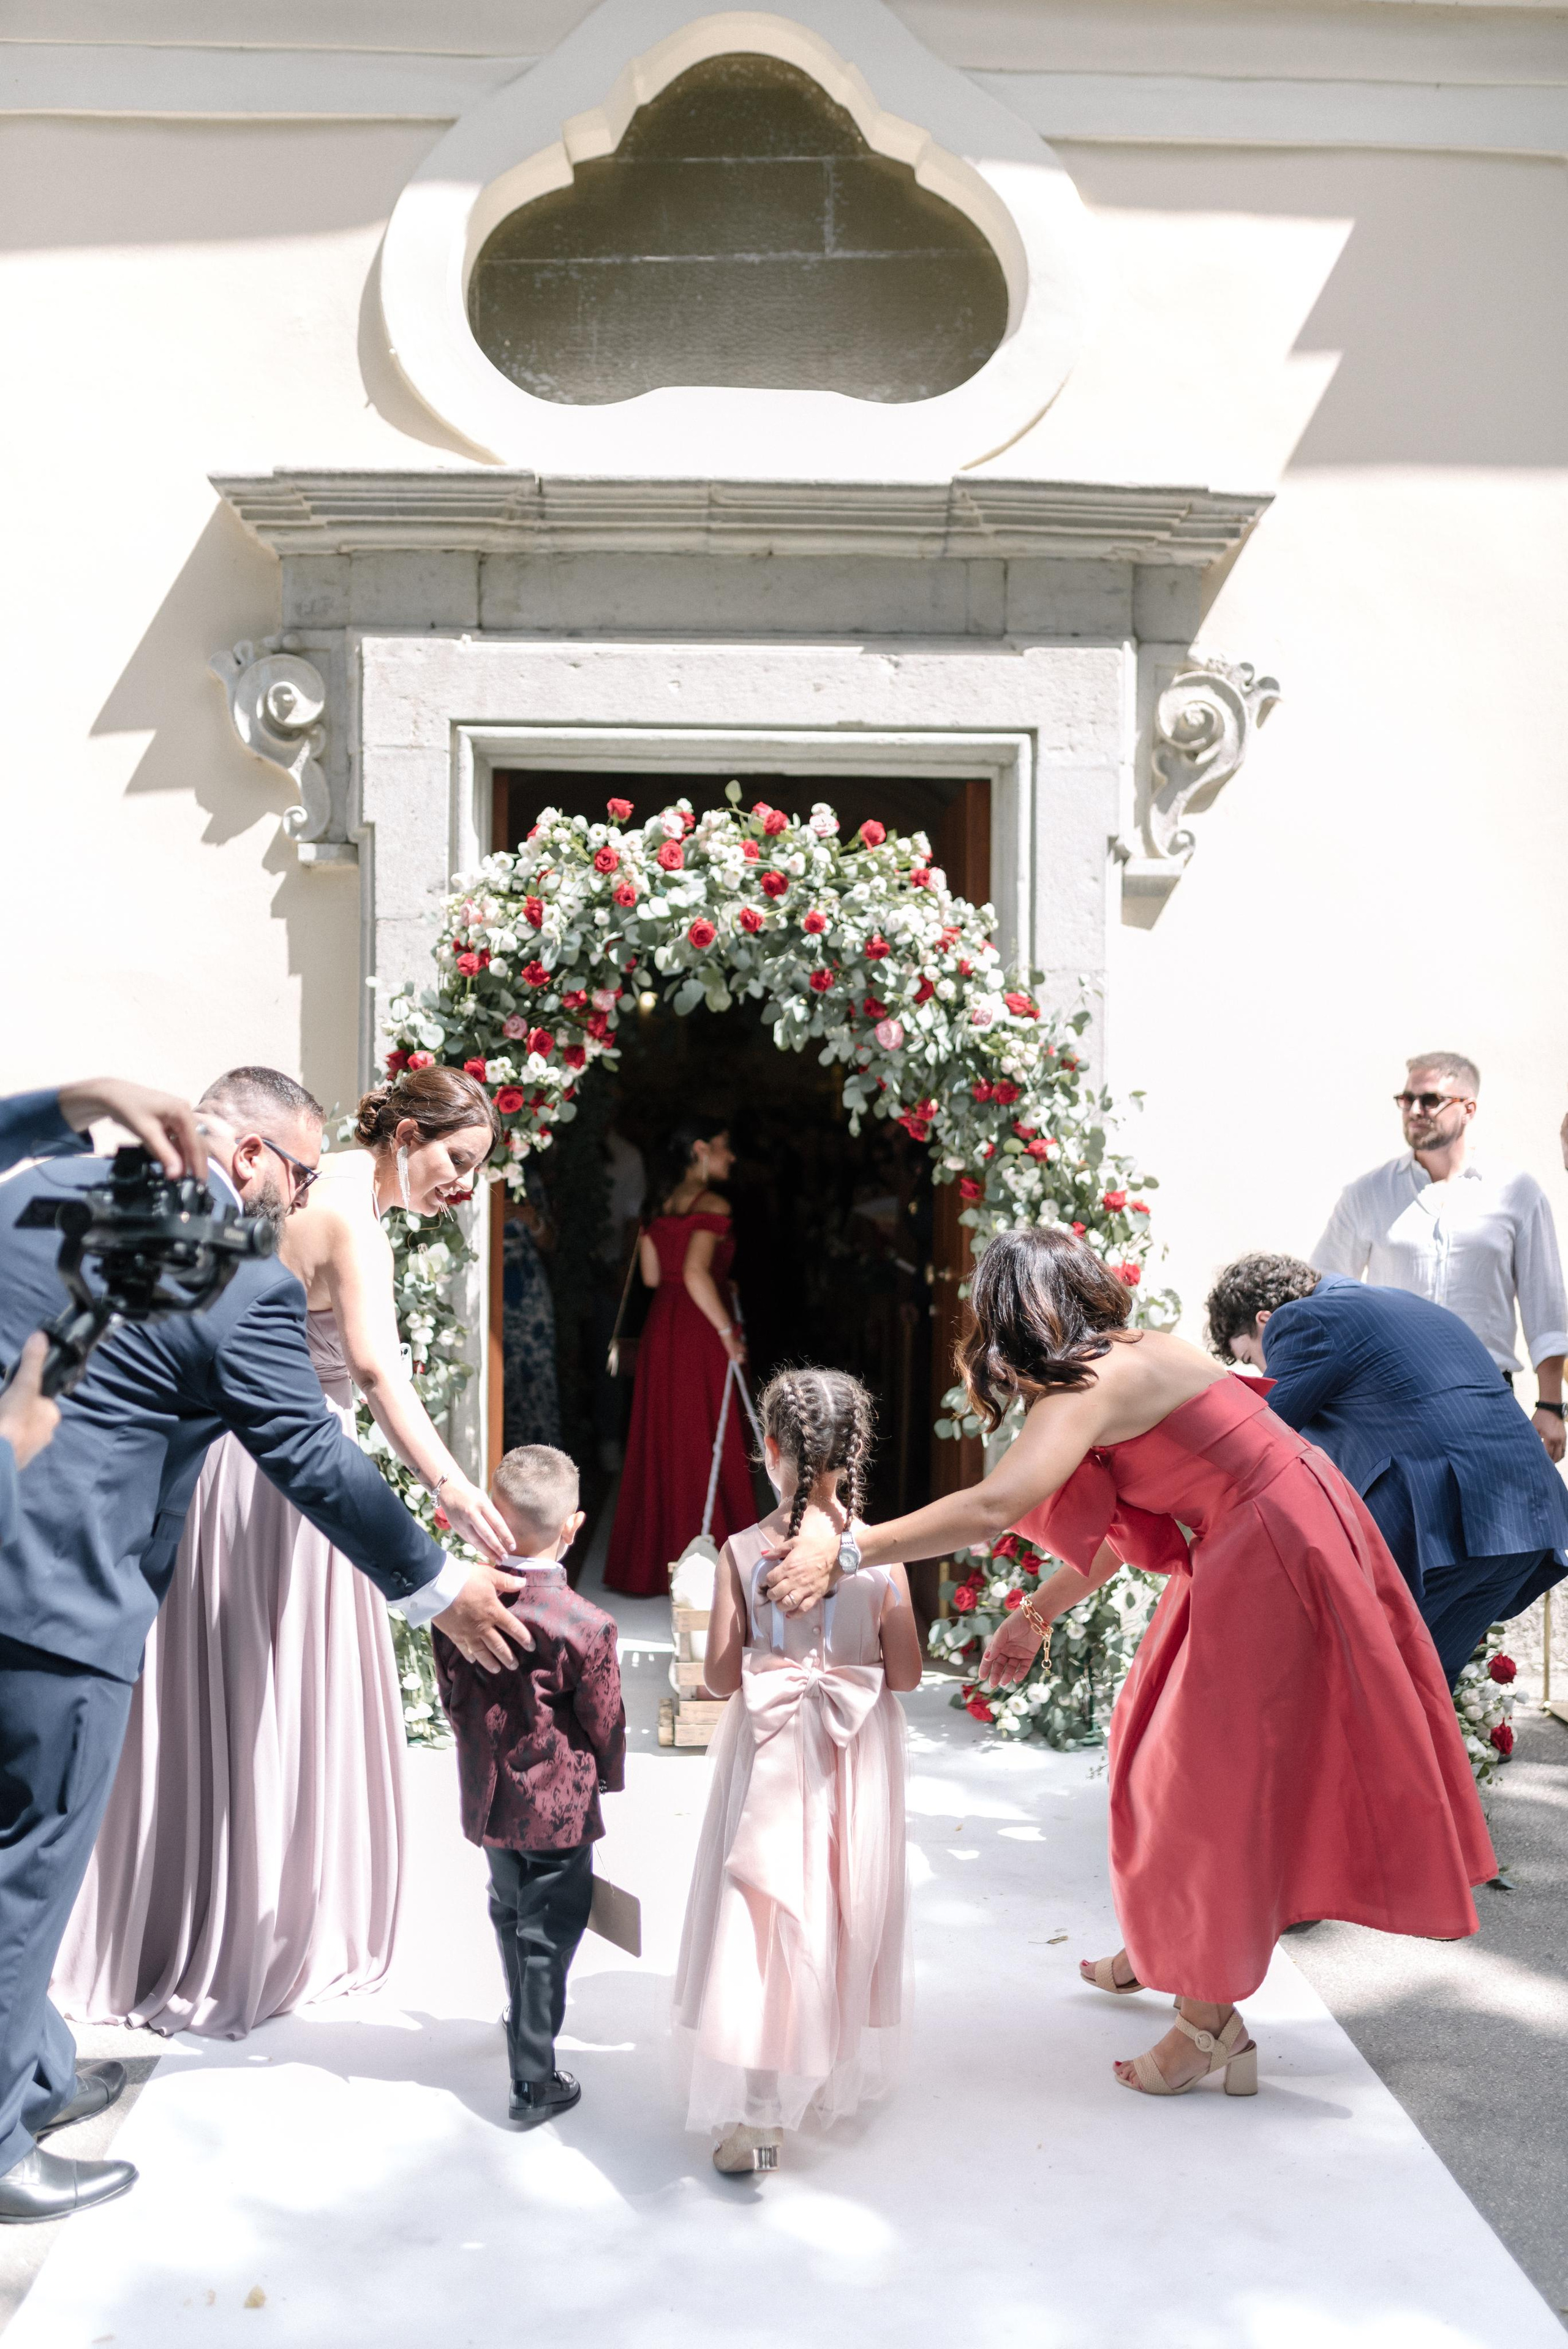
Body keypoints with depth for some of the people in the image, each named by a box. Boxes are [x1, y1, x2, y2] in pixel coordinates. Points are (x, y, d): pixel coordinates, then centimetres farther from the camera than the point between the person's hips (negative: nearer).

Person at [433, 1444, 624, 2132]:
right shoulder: (588, 1626, -23)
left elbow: (452, 1698, 3)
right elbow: (604, 1723, -12)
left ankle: (522, 2019, 50)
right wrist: (607, 1779, 9)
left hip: (488, 1800, 5)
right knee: (549, 1933, 8)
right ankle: (534, 2082, 15)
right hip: (559, 1806, -5)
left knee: (511, 1914, 26)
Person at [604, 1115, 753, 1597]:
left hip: (661, 1328, 7)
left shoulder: (664, 1203, 10)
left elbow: (653, 1275, 11)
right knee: (703, 1444, 2)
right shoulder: (713, 1205, -13)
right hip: (698, 1332, -7)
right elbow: (696, 1274, -24)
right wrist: (728, 1330, -18)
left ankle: (648, 1559, 20)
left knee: (660, 1443, 13)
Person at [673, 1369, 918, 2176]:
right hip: (856, 1764, 2)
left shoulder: (743, 1551, -13)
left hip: (771, 1761, -1)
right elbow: (905, 1671, -8)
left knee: (760, 1916, 4)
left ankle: (755, 2116, 1)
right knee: (850, 1911, 18)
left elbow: (720, 1675, -11)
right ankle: (838, 2073, 35)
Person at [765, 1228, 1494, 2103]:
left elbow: (995, 1507, -35)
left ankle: (1209, 2018, 13)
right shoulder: (1135, 1356, 9)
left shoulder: (1092, 1385, -20)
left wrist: (847, 1551, -31)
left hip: (1274, 1562, -10)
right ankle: (1162, 1948, 39)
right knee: (1181, 1744, 21)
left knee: (1216, 1777, 0)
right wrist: (1039, 1613, 18)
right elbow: (1125, 1530, 16)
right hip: (1252, 1547, 10)